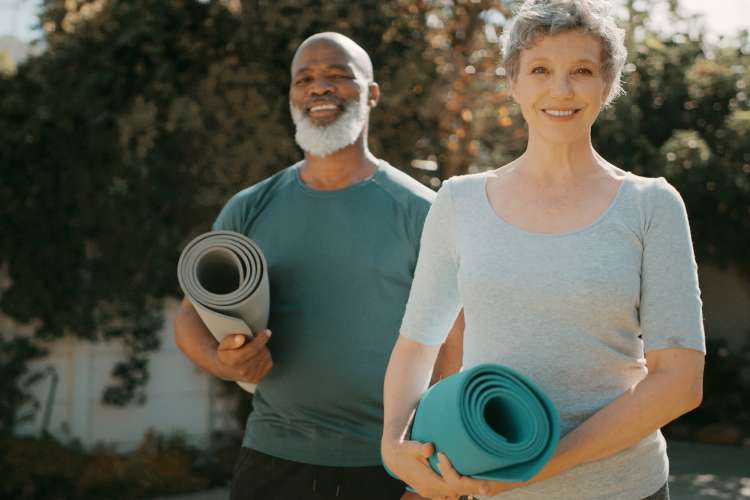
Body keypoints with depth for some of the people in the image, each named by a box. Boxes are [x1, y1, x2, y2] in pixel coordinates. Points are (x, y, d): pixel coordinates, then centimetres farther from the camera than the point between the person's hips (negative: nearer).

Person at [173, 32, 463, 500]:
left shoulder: (420, 213, -4)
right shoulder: (249, 210, 5)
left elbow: (456, 347, -5)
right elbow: (192, 316, 9)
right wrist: (223, 362, -13)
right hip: (271, 461, 3)